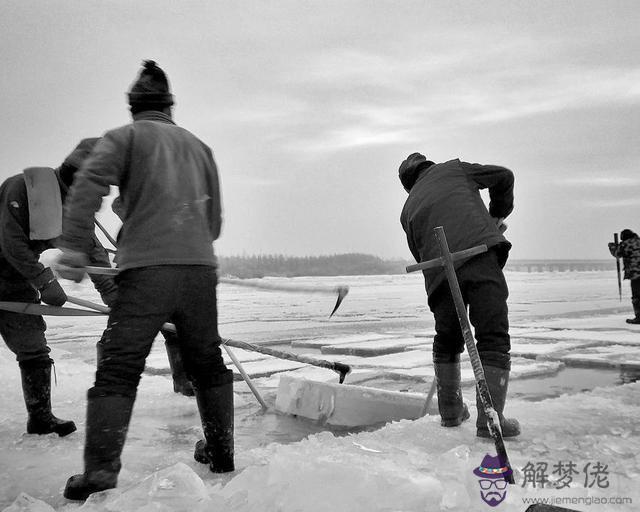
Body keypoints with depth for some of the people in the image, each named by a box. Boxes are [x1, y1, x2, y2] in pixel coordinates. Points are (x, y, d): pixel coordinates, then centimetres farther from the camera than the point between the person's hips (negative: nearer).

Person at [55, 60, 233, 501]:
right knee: (208, 365, 17)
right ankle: (221, 455, 28)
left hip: (146, 270, -4)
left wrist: (73, 246, -13)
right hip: (200, 269, 4)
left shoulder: (126, 137, 8)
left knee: (117, 370, -1)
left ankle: (101, 472, -7)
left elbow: (88, 183, -10)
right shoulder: (199, 146, 20)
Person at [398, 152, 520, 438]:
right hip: (481, 256, -3)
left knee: (446, 340, 21)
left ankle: (450, 412, 29)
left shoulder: (409, 208, 27)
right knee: (493, 338, -2)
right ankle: (490, 420, -9)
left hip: (439, 274, 4)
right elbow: (503, 177, 18)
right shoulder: (453, 168, 21)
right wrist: (498, 214, 31)